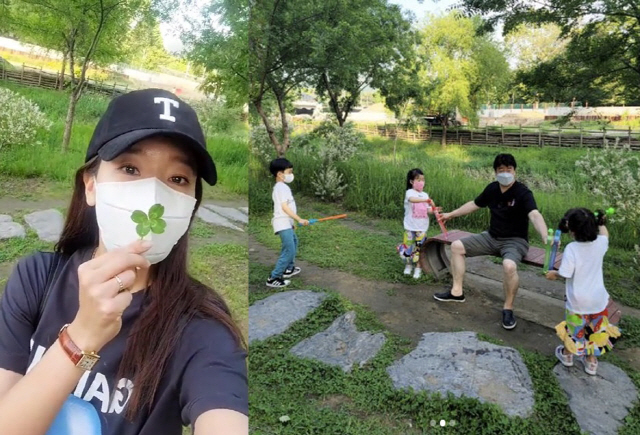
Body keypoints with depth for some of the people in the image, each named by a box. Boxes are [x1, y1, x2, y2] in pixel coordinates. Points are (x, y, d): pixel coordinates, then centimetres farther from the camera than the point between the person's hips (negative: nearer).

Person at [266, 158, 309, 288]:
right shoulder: (281, 187, -15)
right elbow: (284, 207, -23)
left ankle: (289, 269, 41)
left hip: (286, 223, 11)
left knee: (294, 241, 30)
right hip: (283, 223, -11)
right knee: (289, 250, -15)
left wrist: (292, 221, 23)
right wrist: (299, 219, -25)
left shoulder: (281, 187, 17)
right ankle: (274, 278, -13)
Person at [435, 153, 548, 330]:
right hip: (492, 237, 7)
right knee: (457, 246, 1)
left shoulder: (523, 193, -20)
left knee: (509, 266, -37)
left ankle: (508, 309, -13)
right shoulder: (492, 188, 0)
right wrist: (451, 214, 23)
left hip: (515, 240, -7)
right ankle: (457, 292, 10)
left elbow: (535, 216, -36)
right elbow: (474, 204, 17)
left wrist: (546, 239, -54)